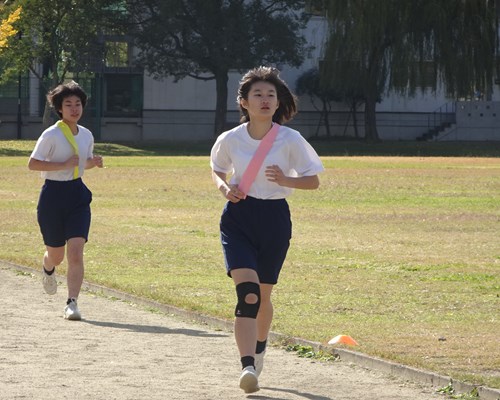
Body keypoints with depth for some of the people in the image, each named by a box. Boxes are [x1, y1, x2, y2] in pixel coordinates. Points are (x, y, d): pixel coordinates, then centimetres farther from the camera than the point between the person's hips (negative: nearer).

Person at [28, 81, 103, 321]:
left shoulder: (86, 135, 6)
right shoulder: (51, 135, -12)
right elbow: (32, 164, -16)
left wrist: (94, 162, -1)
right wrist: (63, 165, -23)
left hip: (78, 195, 3)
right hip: (53, 195, -3)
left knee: (76, 252, -13)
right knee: (56, 254, 10)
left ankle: (72, 303, -13)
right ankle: (48, 270, 48)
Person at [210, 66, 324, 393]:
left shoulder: (290, 140, -7)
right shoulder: (230, 140, -3)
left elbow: (313, 181, 1)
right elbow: (217, 169, 17)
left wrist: (285, 180, -18)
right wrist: (224, 187, -5)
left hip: (275, 219, 1)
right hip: (238, 217, -1)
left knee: (263, 295, 15)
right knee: (247, 291, -19)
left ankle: (259, 351, 44)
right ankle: (248, 367, -26)